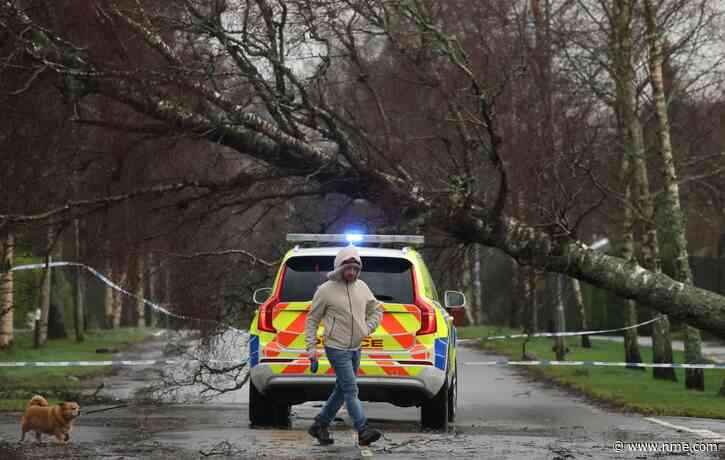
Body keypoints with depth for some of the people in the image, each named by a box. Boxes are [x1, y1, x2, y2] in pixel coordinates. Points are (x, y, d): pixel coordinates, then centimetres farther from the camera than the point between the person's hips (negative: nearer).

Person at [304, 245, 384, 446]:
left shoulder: (361, 287, 7)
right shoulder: (326, 290, -9)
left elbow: (376, 310, 20)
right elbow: (312, 319, -1)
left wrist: (367, 328, 2)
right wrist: (311, 346, -7)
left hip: (355, 349, 7)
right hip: (337, 348, -7)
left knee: (341, 390, 14)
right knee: (351, 390, -13)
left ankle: (319, 425, 26)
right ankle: (363, 431, -17)